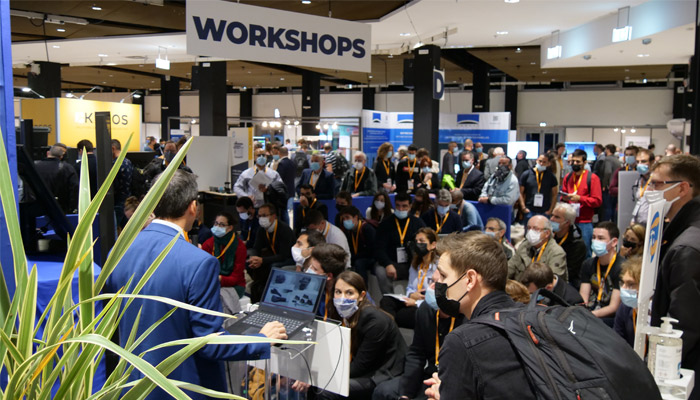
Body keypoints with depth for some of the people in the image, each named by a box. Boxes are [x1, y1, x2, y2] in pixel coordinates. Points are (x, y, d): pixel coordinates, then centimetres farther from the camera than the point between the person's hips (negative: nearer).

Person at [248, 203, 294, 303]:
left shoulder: (284, 230, -25)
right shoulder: (262, 230, -3)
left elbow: (283, 256, -31)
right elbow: (257, 249, -2)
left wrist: (262, 260, -40)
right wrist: (254, 259, -28)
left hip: (289, 259, -7)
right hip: (273, 256, 7)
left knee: (274, 267, -37)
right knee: (248, 263, -14)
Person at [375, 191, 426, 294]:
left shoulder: (418, 223, 13)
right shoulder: (386, 224, 8)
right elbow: (380, 249, -3)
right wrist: (388, 265, -22)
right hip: (392, 263, -1)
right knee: (380, 271, -32)